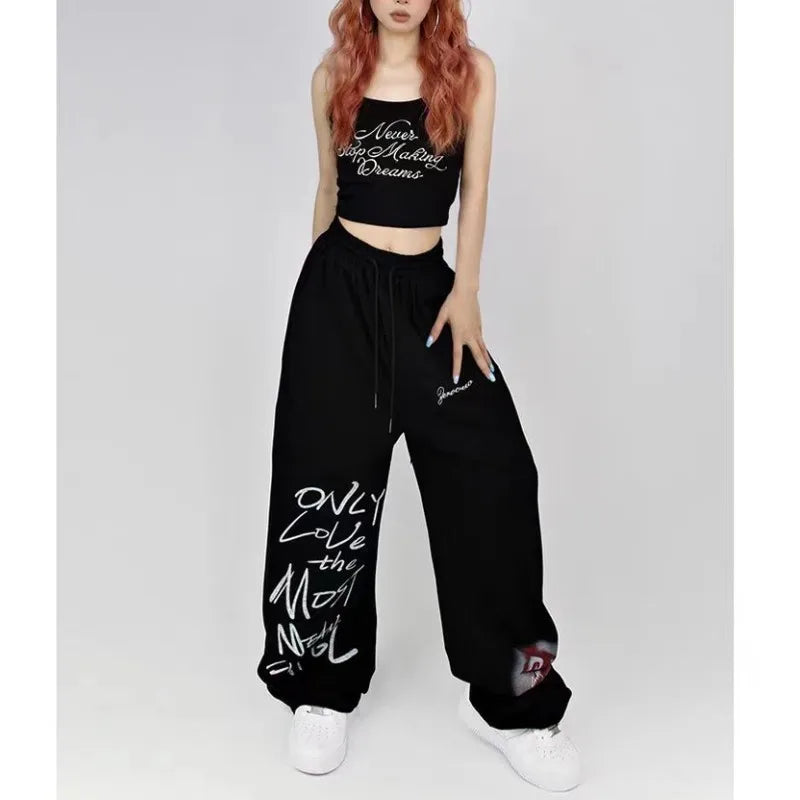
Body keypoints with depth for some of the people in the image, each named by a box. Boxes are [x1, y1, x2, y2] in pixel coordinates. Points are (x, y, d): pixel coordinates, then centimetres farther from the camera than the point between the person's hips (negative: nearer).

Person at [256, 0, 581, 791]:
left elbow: (475, 186, 3)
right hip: (340, 288, 1)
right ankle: (325, 686, 20)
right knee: (327, 472, 3)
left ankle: (504, 698, 6)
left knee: (491, 472, -9)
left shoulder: (471, 70, 4)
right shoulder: (333, 75, 7)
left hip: (427, 287, 0)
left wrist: (465, 291, -6)